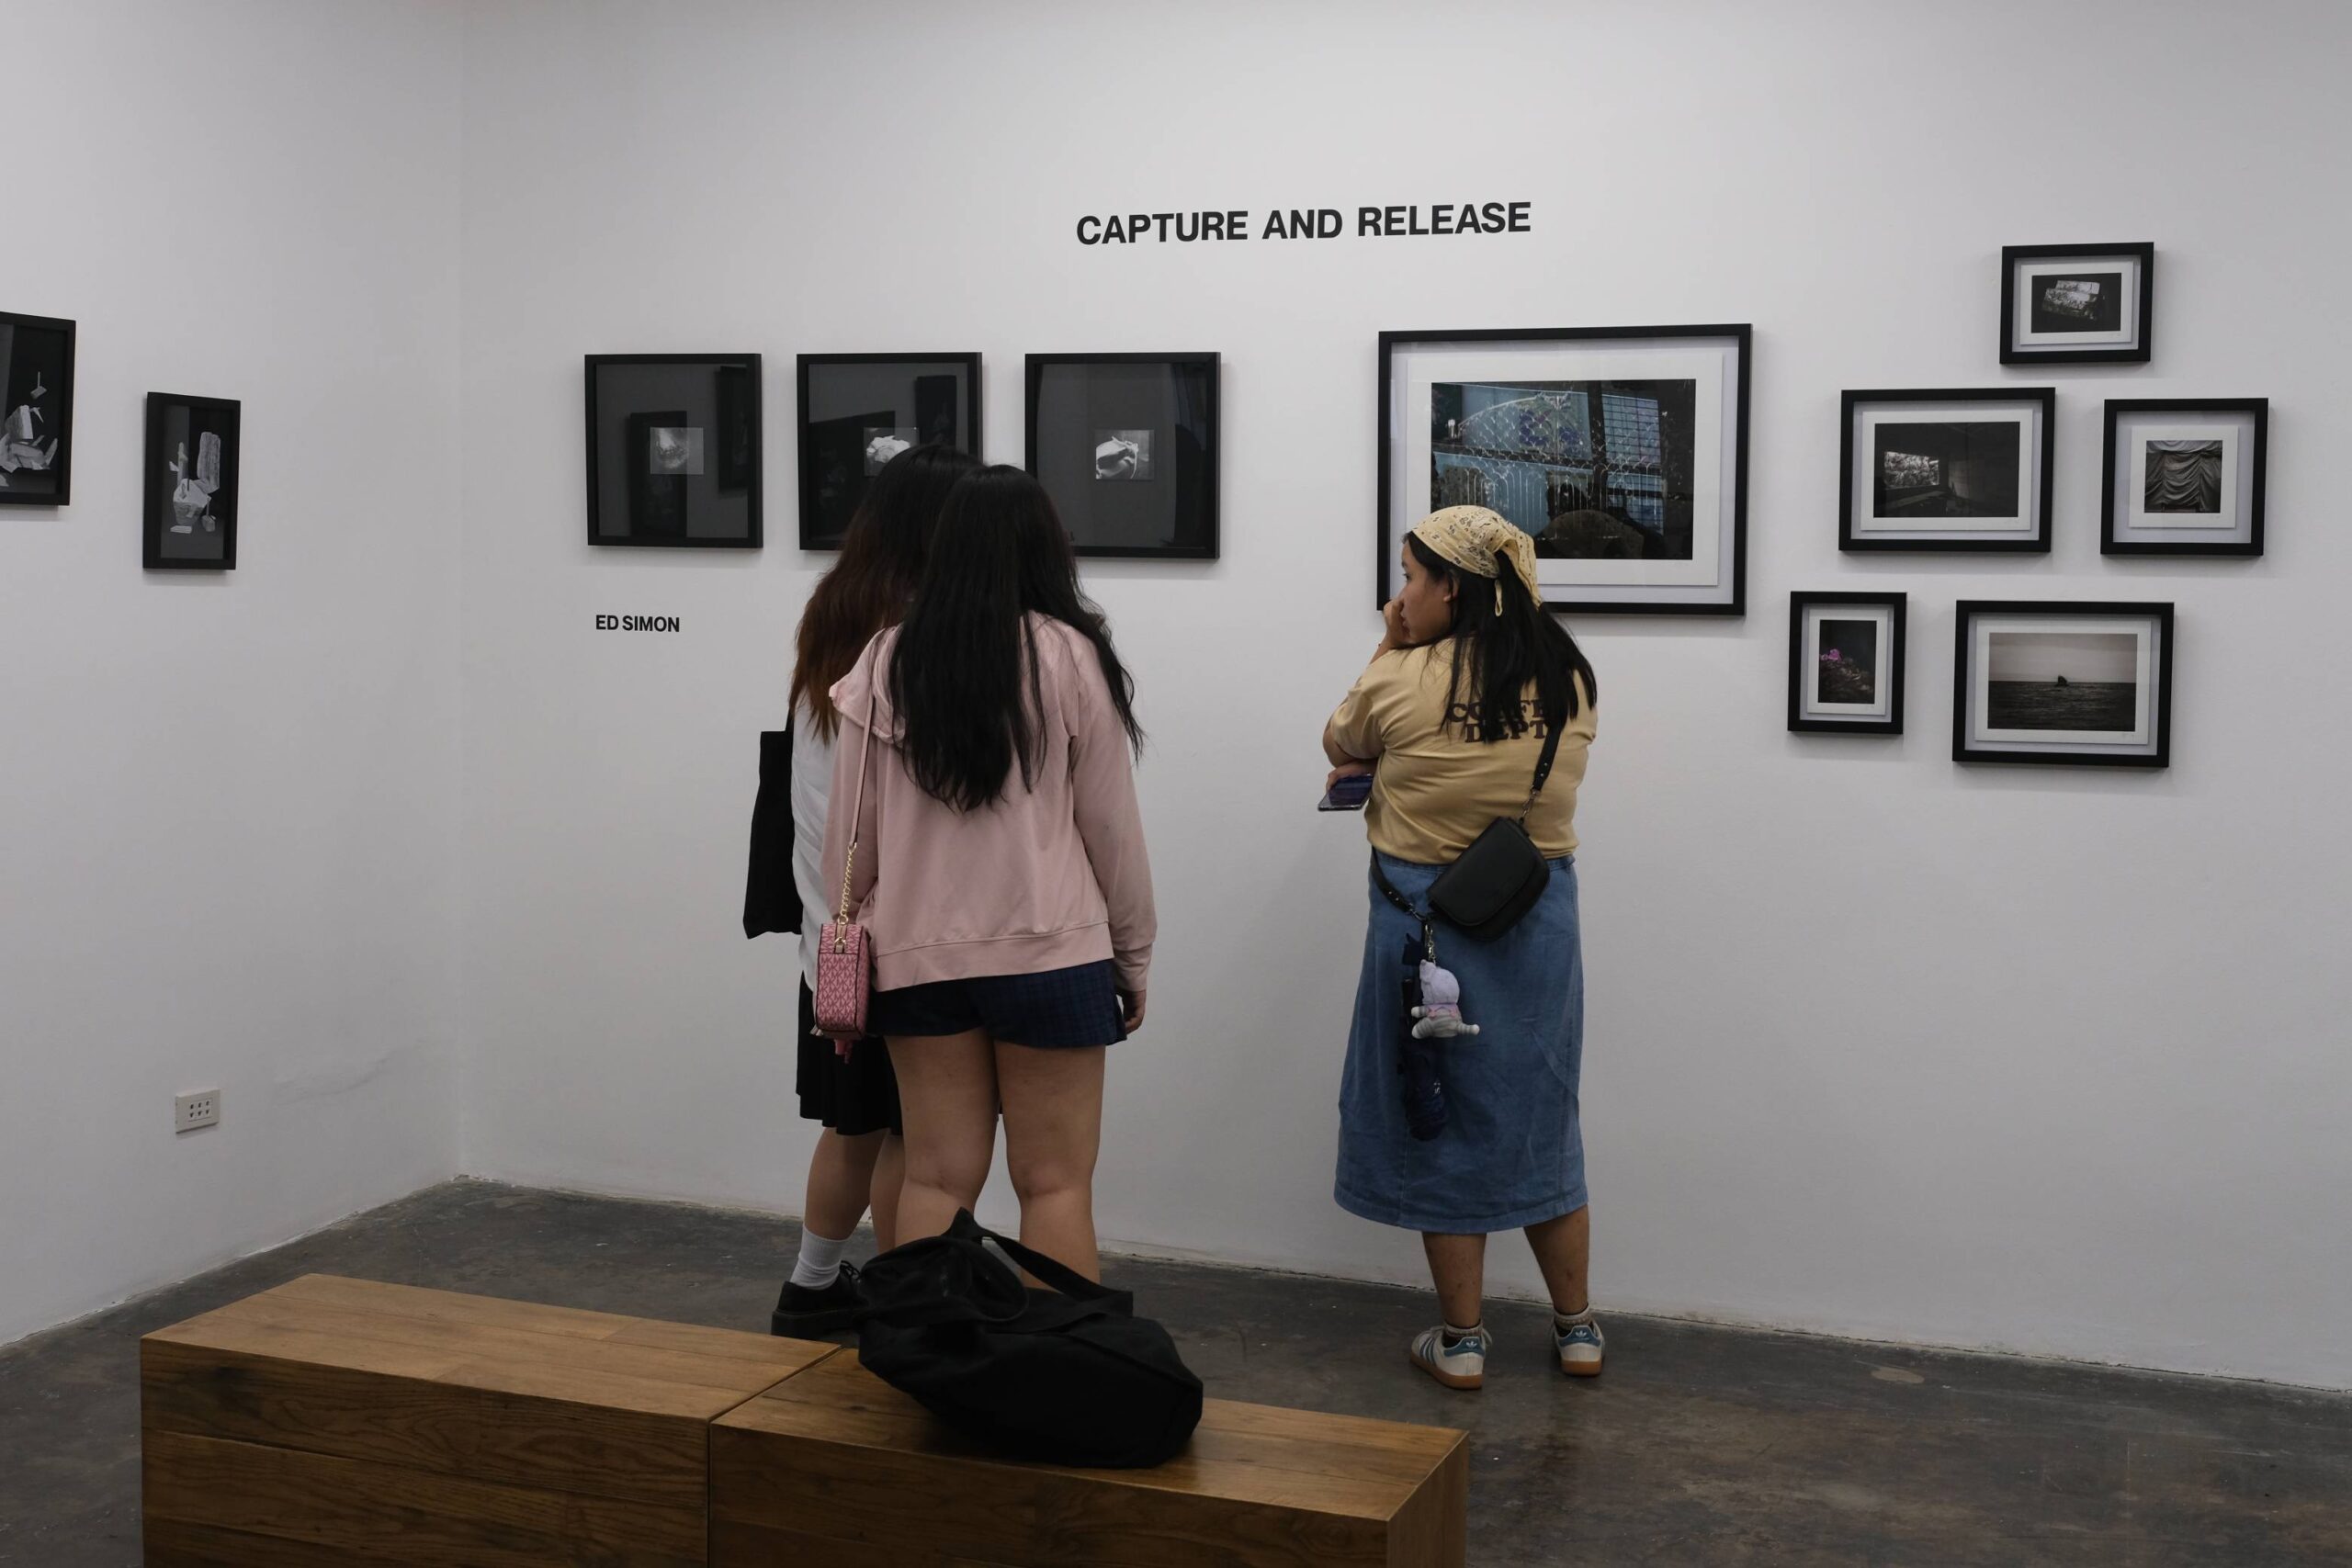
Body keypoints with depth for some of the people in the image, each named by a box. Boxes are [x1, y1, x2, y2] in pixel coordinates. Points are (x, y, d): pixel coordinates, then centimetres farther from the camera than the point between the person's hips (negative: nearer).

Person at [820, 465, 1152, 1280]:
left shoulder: (889, 661, 0)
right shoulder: (1071, 656, -7)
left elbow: (852, 832, 3)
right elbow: (1111, 825, -3)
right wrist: (1134, 957, 8)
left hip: (919, 954, 3)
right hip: (1049, 953, -3)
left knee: (937, 1176, 11)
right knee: (1055, 1183, 5)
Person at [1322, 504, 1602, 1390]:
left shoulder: (1401, 680, -15)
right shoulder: (1569, 679, -1)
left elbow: (1339, 747, 4)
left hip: (1426, 918, -4)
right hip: (1539, 917, 4)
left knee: (1441, 1125, 9)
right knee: (1538, 1119, 17)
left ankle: (1461, 1341, 17)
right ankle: (1577, 1329, 26)